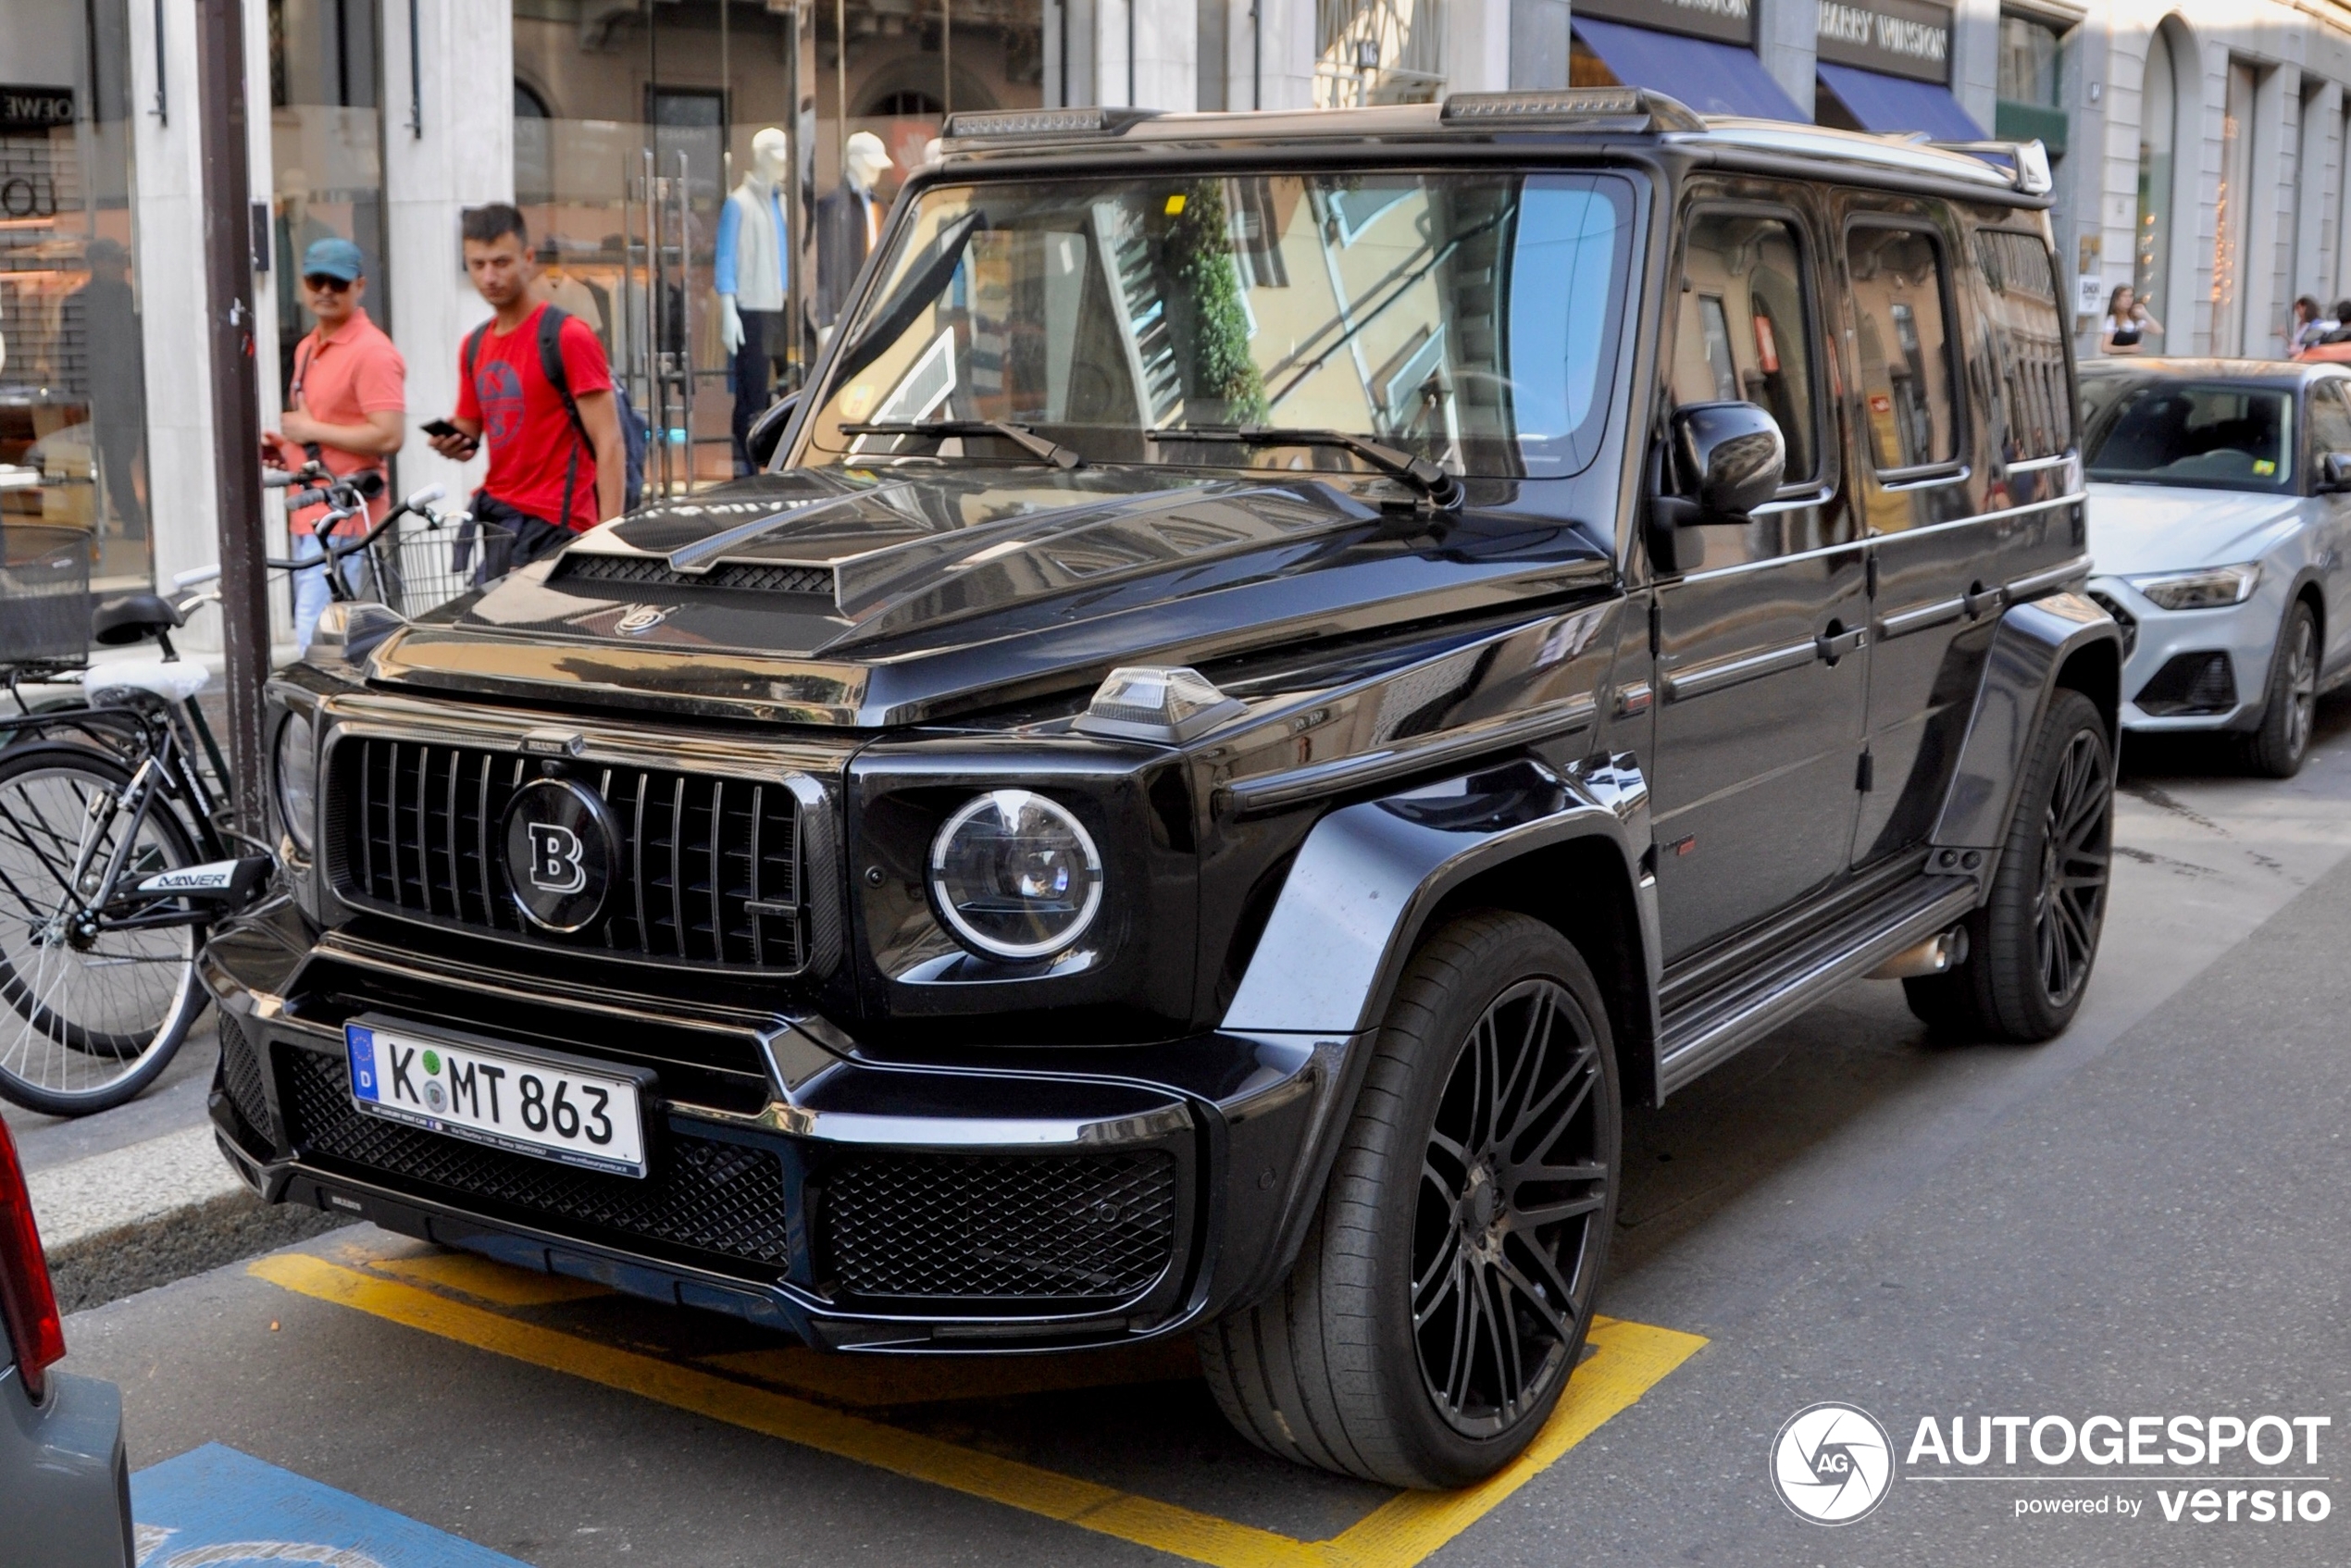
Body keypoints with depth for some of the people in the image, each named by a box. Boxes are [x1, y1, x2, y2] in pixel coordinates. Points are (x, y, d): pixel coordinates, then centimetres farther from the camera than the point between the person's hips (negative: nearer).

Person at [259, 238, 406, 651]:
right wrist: (285, 447, 10)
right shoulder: (307, 348, 18)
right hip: (309, 515, 10)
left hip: (344, 517, -10)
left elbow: (388, 437, -21)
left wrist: (312, 431, -15)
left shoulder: (372, 352, -13)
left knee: (318, 643, -15)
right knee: (311, 634, 15)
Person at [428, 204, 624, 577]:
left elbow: (608, 442, -12)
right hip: (495, 516, 7)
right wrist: (453, 442, -1)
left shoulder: (567, 337, -8)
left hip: (553, 523, -7)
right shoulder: (475, 346, 14)